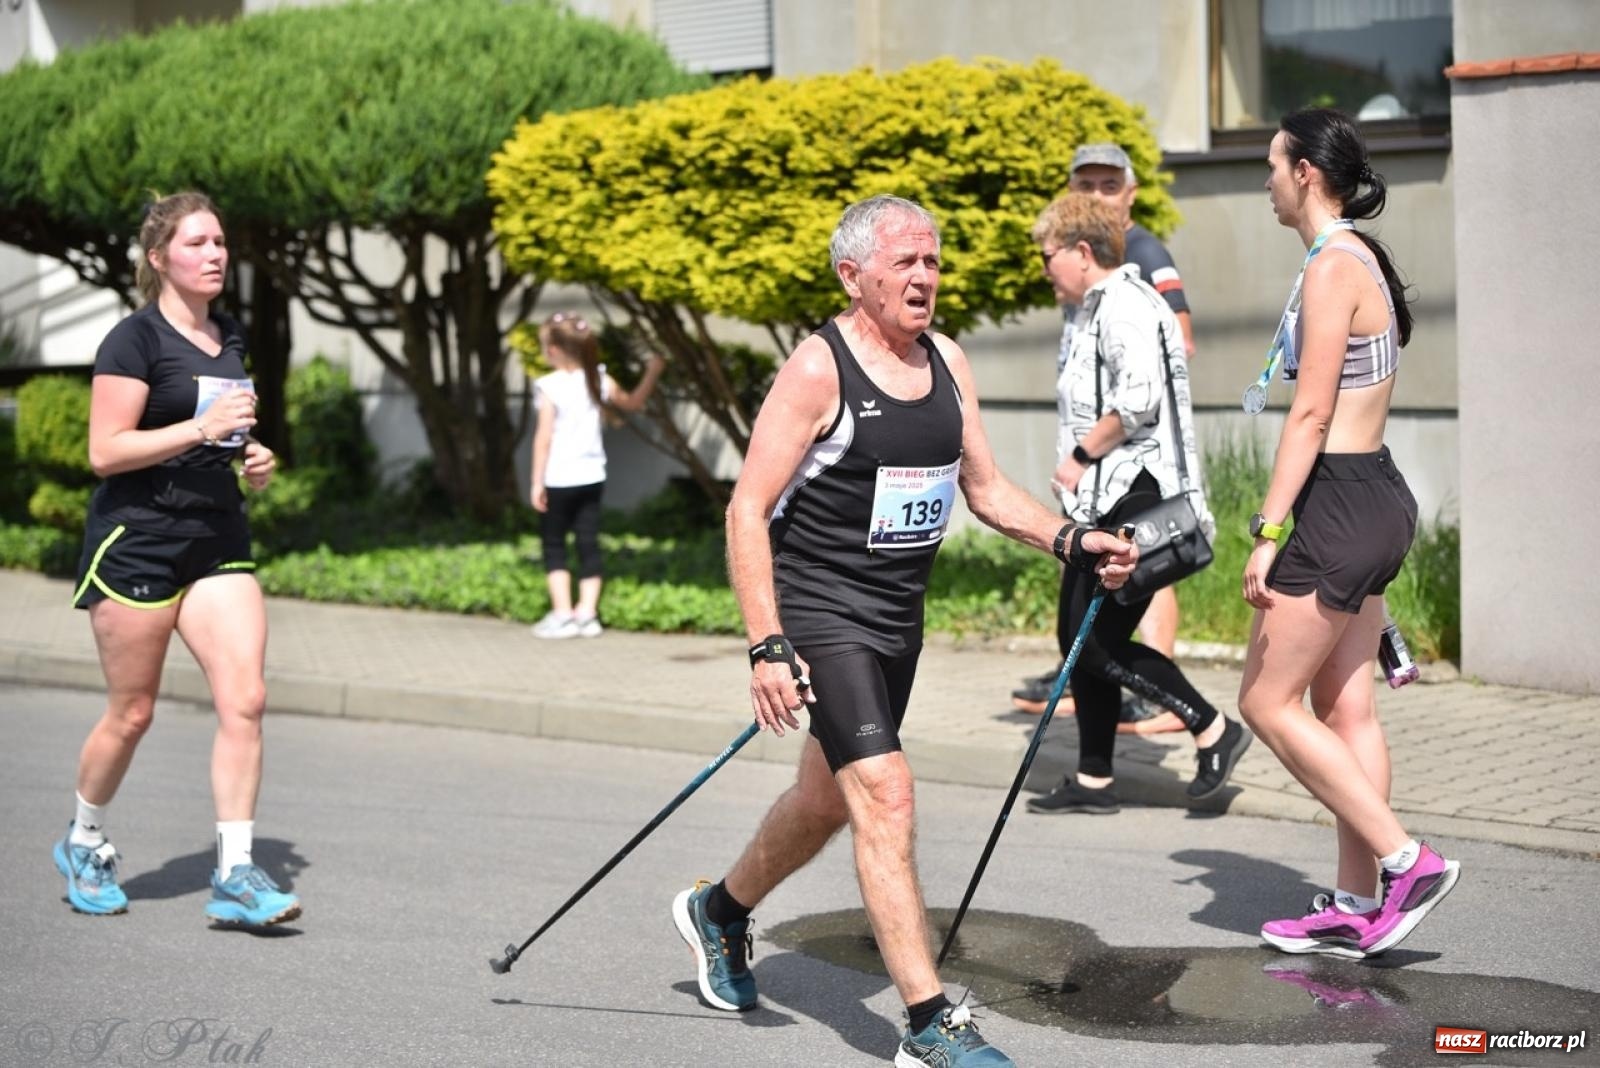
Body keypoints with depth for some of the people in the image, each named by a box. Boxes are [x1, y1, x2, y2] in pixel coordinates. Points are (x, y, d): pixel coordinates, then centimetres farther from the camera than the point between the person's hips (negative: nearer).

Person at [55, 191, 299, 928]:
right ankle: (83, 843, 27)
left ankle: (235, 874, -5)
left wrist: (252, 458, 8)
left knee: (245, 698, -8)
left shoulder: (230, 340, 13)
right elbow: (105, 451, -16)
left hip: (218, 539, 6)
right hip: (136, 541, -6)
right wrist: (202, 428, -22)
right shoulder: (135, 340, -9)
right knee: (131, 713, 3)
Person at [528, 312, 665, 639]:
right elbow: (633, 403, 17)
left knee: (554, 544, 5)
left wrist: (537, 482, -9)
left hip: (560, 478, -5)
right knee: (588, 543, 8)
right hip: (591, 476, 5)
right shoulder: (598, 380, 2)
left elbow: (544, 437, -13)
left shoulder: (550, 386, -13)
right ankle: (587, 612, 8)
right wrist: (652, 373, 30)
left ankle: (562, 614, 0)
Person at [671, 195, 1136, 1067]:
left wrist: (1072, 542, -2)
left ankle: (719, 911, 46)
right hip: (820, 609, -8)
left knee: (829, 797, 19)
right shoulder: (819, 367, -15)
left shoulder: (947, 362, 6)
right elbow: (747, 511, -17)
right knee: (884, 796, -16)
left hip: (899, 614, 8)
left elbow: (985, 487, 15)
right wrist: (767, 647, -24)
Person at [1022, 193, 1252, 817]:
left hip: (1134, 501, -11)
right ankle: (1093, 780, 18)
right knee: (1078, 636, 11)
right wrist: (1080, 465, 12)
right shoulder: (1098, 310, 20)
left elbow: (1138, 399, -26)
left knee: (1100, 643, -9)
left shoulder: (1125, 306, -14)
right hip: (1103, 506, 11)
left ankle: (1214, 730, 1)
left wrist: (1080, 456, -15)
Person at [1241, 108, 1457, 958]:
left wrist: (1268, 531, -20)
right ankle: (1358, 905, 16)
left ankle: (1408, 861, -3)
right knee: (1346, 709, 11)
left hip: (1341, 505, -10)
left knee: (1267, 702, -2)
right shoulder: (1362, 258, 14)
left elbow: (1310, 415, -20)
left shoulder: (1332, 267, -16)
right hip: (1376, 497, 10)